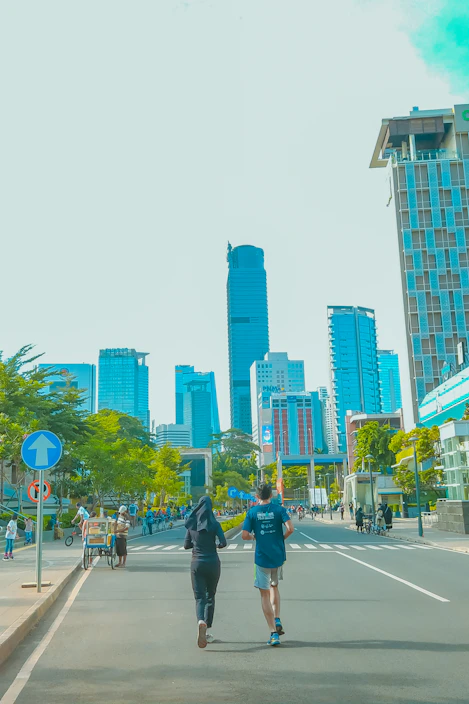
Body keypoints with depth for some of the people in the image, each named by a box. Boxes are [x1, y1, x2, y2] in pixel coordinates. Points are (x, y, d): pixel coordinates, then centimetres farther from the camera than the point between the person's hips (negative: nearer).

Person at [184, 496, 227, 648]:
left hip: (197, 563, 1)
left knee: (199, 597, 0)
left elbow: (186, 545, 6)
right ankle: (208, 631, 17)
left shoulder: (191, 524, 1)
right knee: (210, 596, 16)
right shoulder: (214, 524, -6)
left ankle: (201, 622, -29)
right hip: (212, 563, -1)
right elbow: (223, 542, -15)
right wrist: (216, 545, 7)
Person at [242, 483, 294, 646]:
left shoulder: (252, 512, -4)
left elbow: (244, 535, -9)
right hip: (278, 555, 2)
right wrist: (282, 538, 3)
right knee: (274, 586, 26)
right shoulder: (279, 509, -3)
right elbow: (290, 528, -16)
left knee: (265, 593, 6)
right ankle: (277, 620, 15)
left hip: (262, 557, -2)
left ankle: (274, 633, 3)